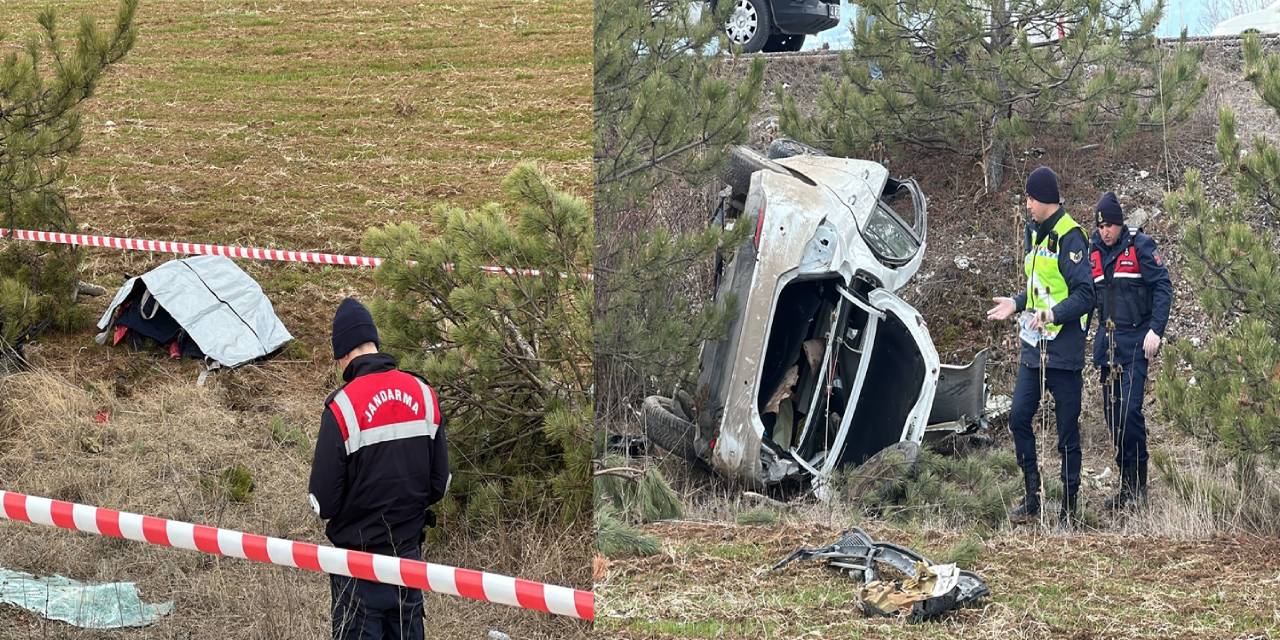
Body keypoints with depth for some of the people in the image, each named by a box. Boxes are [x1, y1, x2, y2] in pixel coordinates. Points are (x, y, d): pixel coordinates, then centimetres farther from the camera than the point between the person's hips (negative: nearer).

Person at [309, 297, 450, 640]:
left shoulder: (343, 406, -19)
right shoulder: (424, 394, -3)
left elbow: (323, 503, -14)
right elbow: (439, 484, 5)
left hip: (360, 566, -5)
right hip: (410, 554, 5)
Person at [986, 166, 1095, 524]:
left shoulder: (1069, 238, -15)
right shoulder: (1034, 233, 13)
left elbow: (1084, 295, -20)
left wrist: (1052, 314, -29)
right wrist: (1017, 304, 15)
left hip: (1063, 350, -8)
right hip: (1033, 347, 8)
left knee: (1067, 430, 0)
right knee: (1019, 417, 4)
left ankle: (1069, 507, 8)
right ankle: (1032, 498, 13)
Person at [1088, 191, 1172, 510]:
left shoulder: (1140, 246, -5)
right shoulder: (1093, 251, 12)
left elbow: (1163, 287, -8)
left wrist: (1155, 330, -18)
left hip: (1135, 341, -6)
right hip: (1107, 341, 6)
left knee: (1129, 410, -15)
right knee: (1112, 413, 6)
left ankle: (1137, 486, -6)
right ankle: (1127, 485, 14)